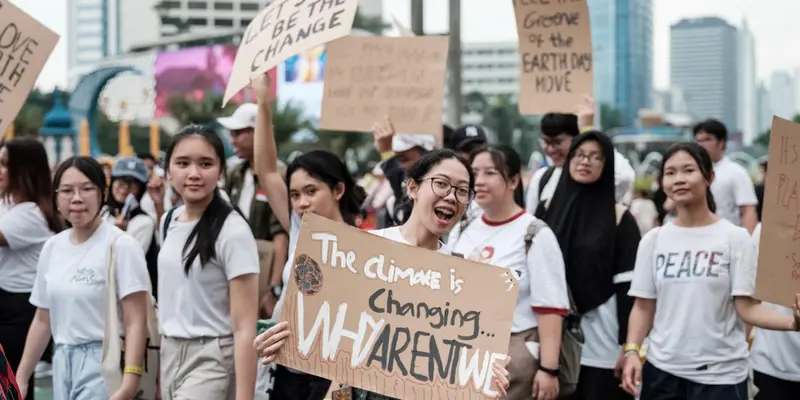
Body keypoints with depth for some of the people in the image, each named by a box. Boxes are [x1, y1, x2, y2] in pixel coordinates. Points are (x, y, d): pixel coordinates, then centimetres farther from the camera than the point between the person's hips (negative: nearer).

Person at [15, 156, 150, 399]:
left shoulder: (120, 245, -11)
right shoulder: (52, 247, 10)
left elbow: (136, 322, -16)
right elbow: (43, 320, 17)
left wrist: (130, 380, -26)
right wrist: (21, 377, 17)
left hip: (103, 361, -7)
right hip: (63, 361, 7)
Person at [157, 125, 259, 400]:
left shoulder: (233, 231, -16)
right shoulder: (168, 222, 6)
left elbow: (244, 327, -18)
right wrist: (160, 375, 17)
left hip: (212, 360, -7)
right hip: (171, 355, 7)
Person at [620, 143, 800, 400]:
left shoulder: (735, 237, -4)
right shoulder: (653, 240, 5)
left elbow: (747, 306, -9)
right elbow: (643, 307, 7)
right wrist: (632, 351, -8)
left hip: (720, 374, -3)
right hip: (661, 369, 3)